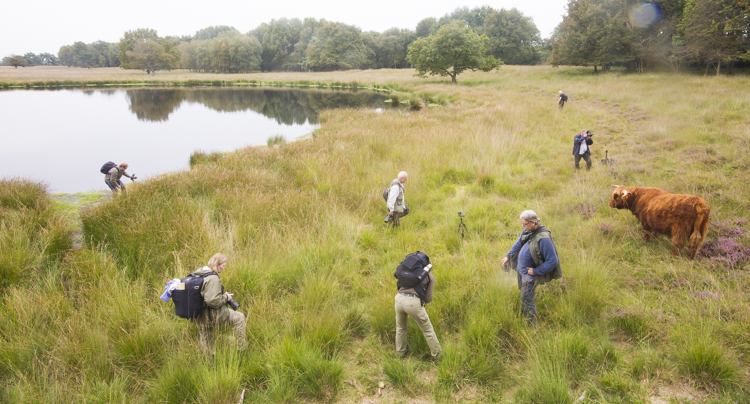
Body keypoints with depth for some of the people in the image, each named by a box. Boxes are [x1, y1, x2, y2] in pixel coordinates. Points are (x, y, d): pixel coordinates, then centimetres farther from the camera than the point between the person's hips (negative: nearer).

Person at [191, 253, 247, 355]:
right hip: (212, 316, -9)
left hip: (199, 316, 9)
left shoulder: (198, 274, 8)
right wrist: (226, 297, -12)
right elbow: (213, 300, -28)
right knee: (239, 318, 4)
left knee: (205, 338, 23)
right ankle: (242, 349, 10)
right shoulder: (213, 279, -21)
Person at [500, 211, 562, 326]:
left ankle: (531, 326, 9)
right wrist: (508, 256, 14)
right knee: (523, 294, 23)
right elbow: (519, 243, 17)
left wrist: (536, 271, -21)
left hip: (530, 273, -8)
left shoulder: (543, 238, -31)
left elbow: (552, 261, -27)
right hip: (521, 269, 8)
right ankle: (523, 314, 43)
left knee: (527, 298, -2)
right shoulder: (528, 230, -4)